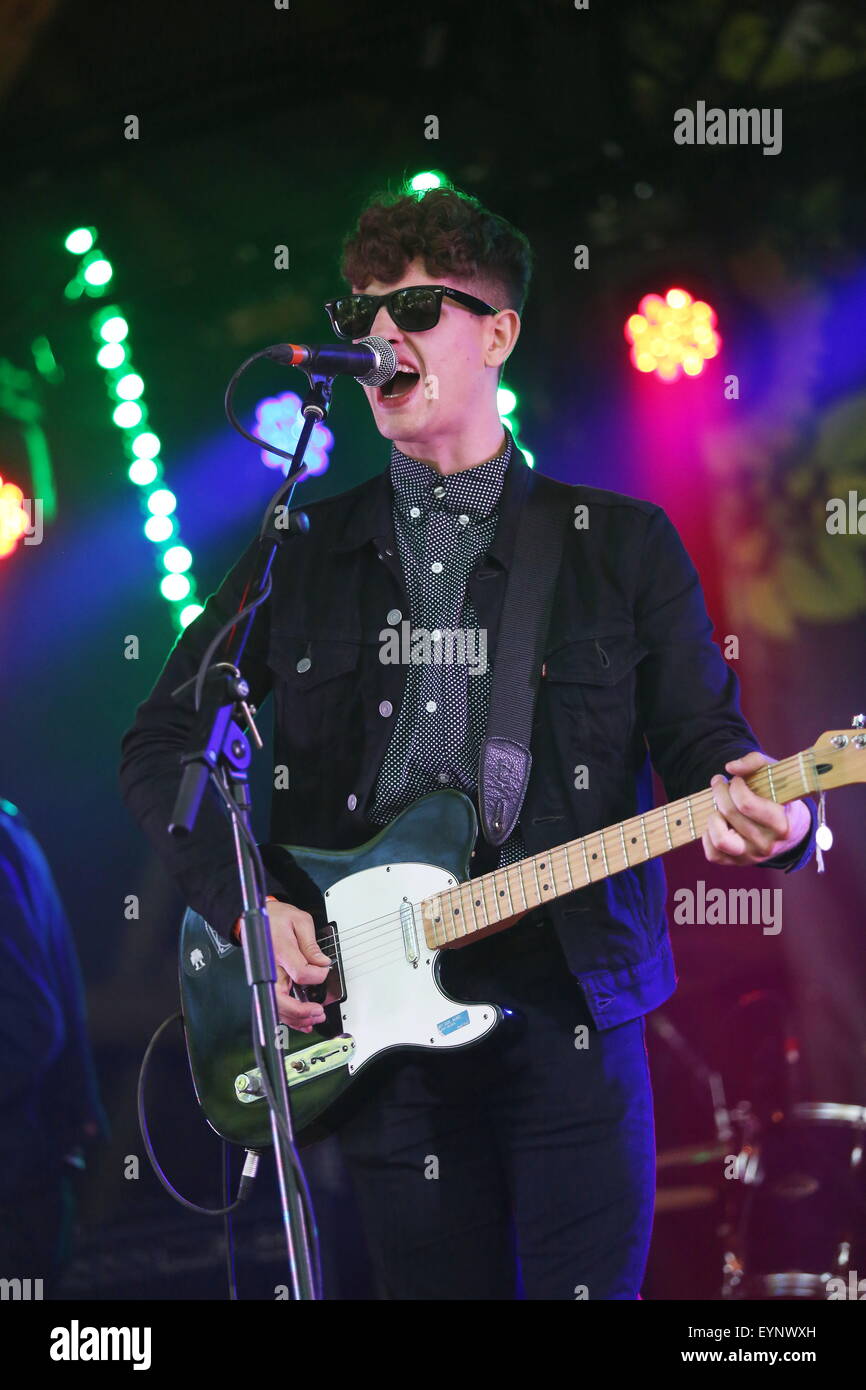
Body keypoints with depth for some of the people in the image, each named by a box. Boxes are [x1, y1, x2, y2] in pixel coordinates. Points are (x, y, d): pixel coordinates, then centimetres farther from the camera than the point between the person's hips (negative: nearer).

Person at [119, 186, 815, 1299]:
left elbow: (706, 738, 5)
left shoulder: (625, 544, 8)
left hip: (569, 1007, -1)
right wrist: (240, 900, -2)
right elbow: (159, 746, 13)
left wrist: (758, 809, -19)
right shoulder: (302, 553, 11)